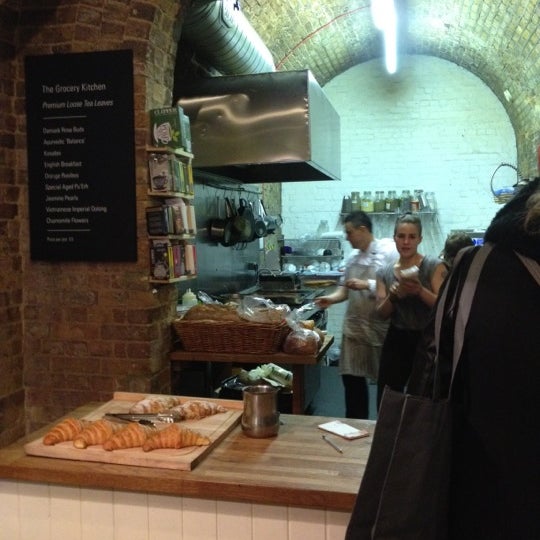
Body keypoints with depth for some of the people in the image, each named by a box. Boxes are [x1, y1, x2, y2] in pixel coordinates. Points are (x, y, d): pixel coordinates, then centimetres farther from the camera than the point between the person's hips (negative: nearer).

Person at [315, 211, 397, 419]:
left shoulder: (389, 250, -11)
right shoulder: (353, 257, 10)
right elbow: (345, 287, 13)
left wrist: (367, 284, -21)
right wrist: (332, 297, -6)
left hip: (381, 326, -6)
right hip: (355, 326, 7)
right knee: (352, 377, 12)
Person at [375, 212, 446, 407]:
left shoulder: (434, 266, -5)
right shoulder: (385, 272, 7)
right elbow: (382, 313, 4)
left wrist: (420, 291, -26)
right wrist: (393, 296, -15)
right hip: (396, 341, 4)